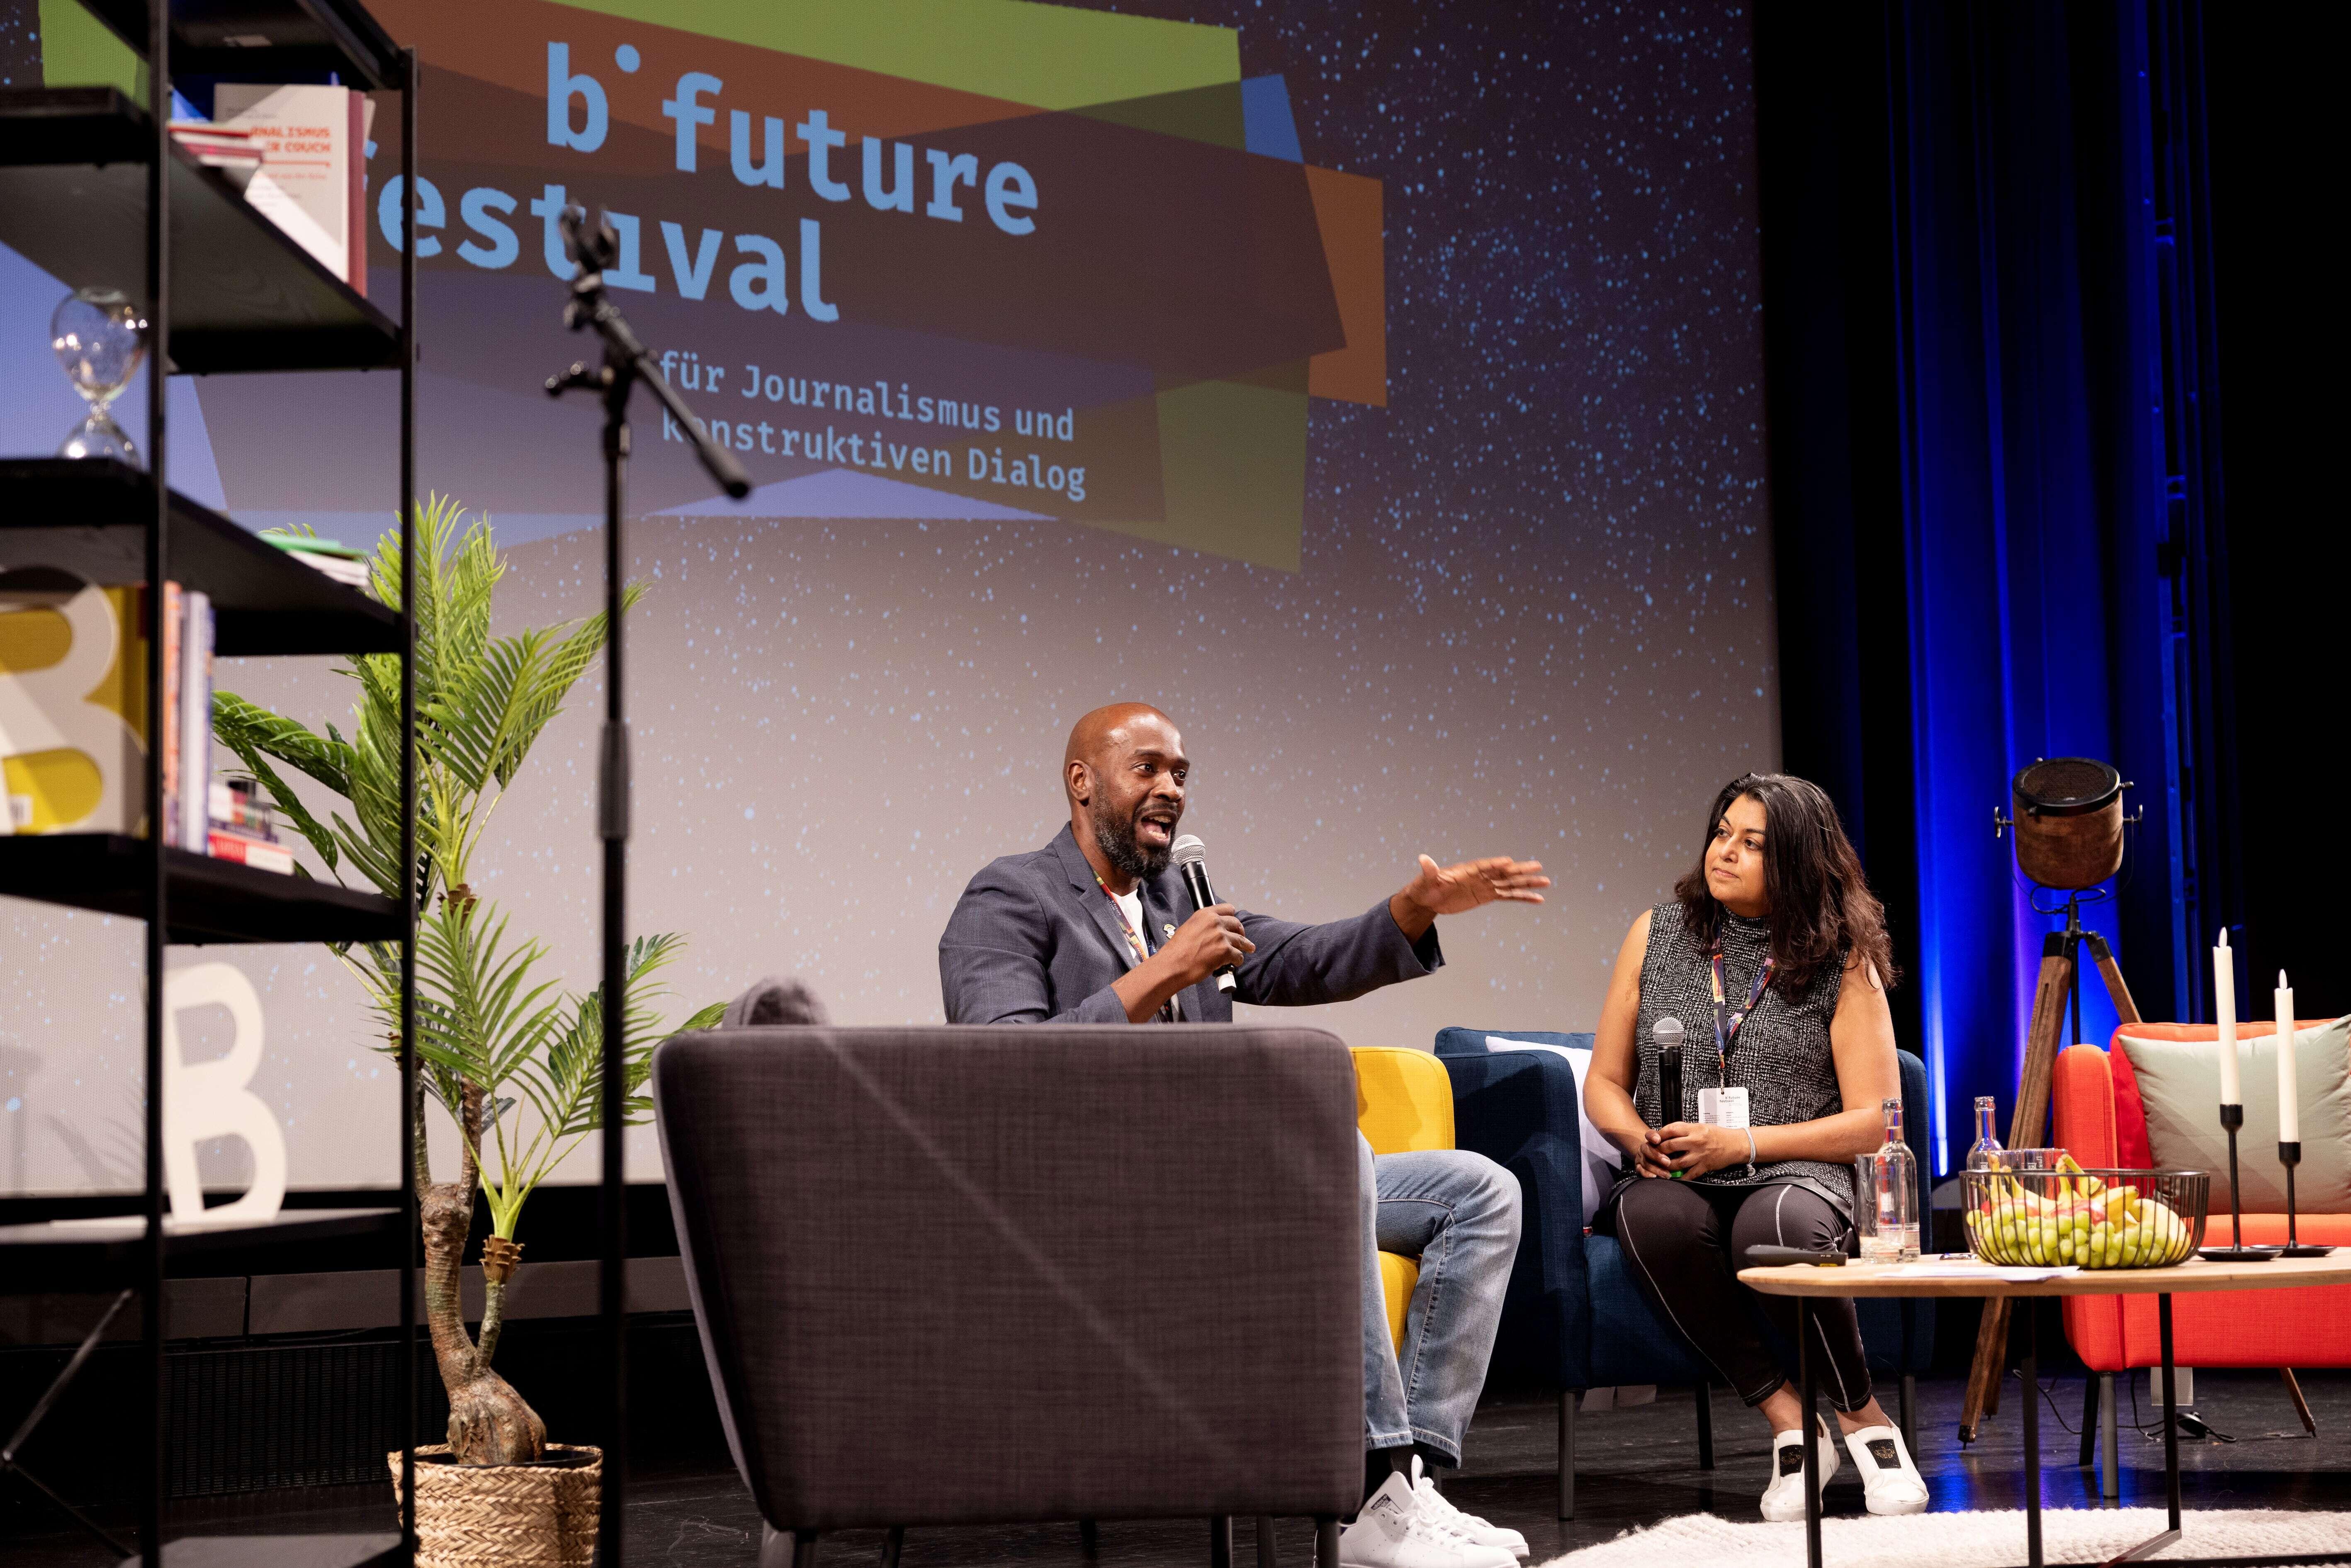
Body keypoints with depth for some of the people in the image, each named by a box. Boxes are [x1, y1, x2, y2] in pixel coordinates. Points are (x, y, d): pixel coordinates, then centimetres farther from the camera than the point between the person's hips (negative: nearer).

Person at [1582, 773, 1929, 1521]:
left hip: (1795, 1175, -2)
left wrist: (1742, 1143, -13)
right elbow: (1604, 1084, 15)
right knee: (1655, 1218, -36)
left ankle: (1863, 1415, -14)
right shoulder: (1656, 936, 11)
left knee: (1777, 1225, -39)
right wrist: (1641, 1137, -8)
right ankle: (1789, 1423, -22)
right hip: (1674, 1178, 2)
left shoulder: (1843, 962, 4)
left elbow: (1873, 1122, -1)